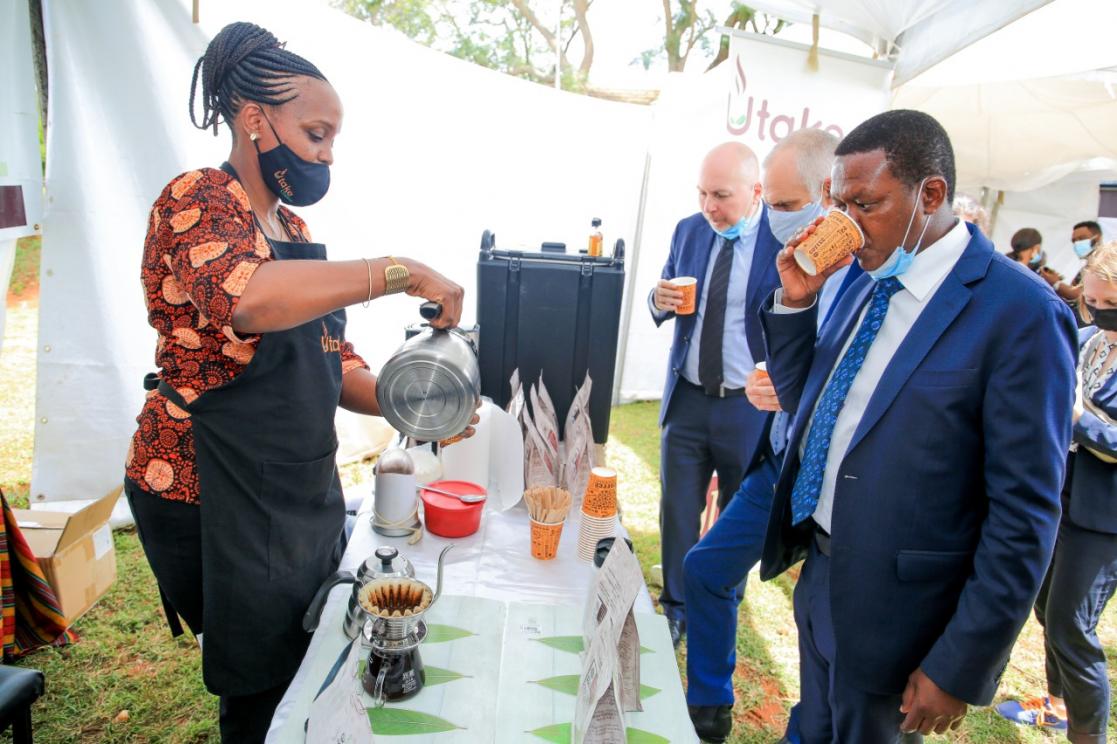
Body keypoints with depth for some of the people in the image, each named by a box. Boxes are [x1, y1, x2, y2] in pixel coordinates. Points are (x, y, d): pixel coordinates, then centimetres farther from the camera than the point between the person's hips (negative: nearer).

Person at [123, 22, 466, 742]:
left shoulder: (294, 229, 12)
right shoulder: (197, 200, -12)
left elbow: (331, 360, 11)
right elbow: (244, 298, -35)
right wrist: (400, 272, -31)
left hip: (302, 493, 8)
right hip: (215, 498, -8)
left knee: (312, 666, 18)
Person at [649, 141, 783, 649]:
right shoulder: (689, 230, 3)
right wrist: (660, 301, -10)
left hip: (751, 404, -3)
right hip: (687, 397, 4)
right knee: (678, 510, 11)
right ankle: (676, 608, 31)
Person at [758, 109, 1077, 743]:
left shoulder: (1019, 311, -20)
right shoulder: (868, 281, 3)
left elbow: (1025, 516, -18)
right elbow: (801, 398, 10)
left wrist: (962, 668, -15)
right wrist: (794, 301, -6)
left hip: (891, 605, -6)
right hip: (819, 572, 7)